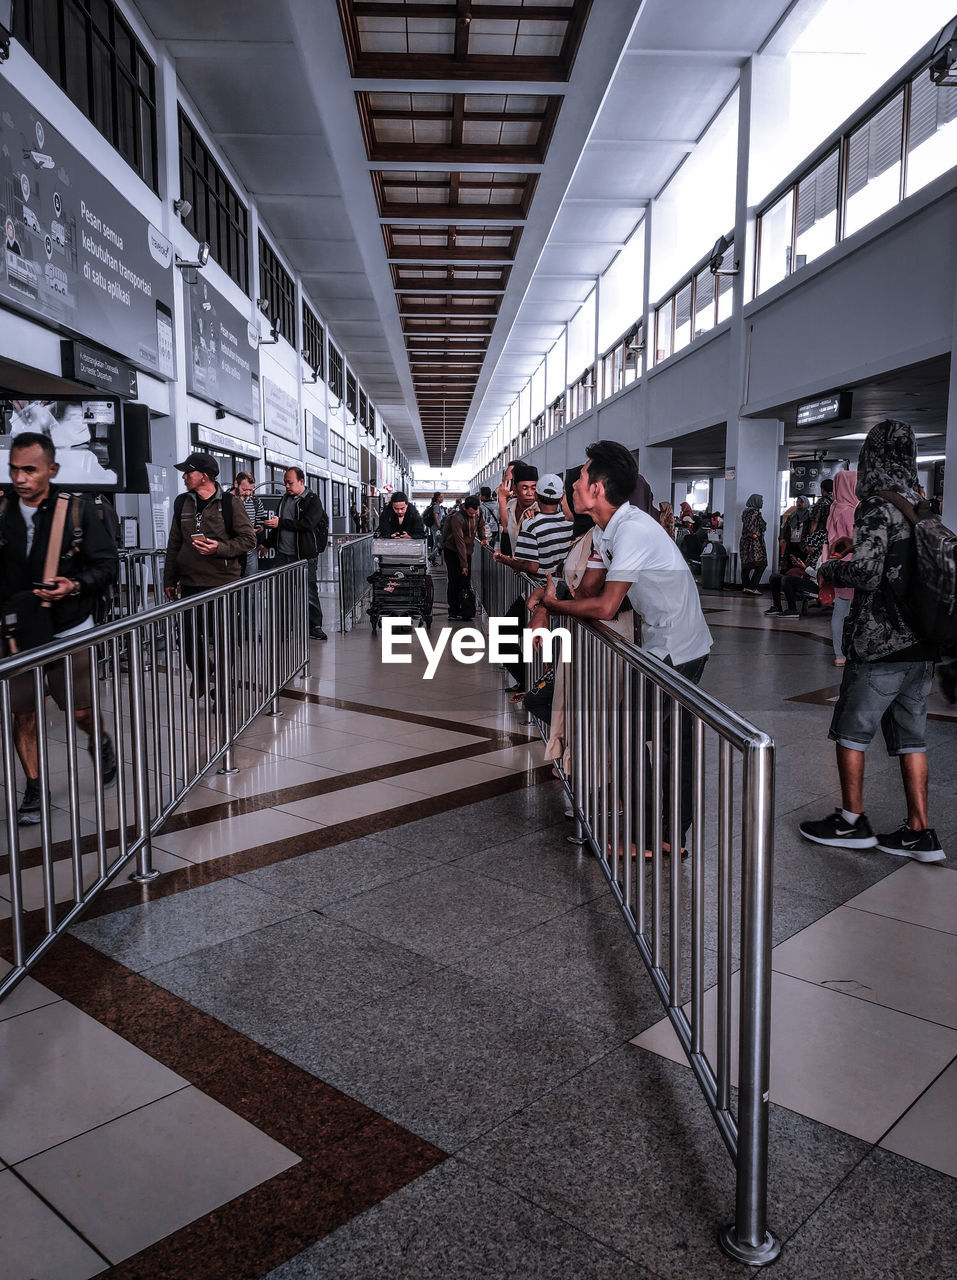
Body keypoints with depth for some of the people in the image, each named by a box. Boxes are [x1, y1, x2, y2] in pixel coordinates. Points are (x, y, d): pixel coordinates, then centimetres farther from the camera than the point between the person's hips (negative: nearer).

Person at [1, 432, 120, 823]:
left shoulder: (78, 512, -7)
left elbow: (106, 565, -4)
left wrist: (76, 585, -21)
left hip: (68, 631, -2)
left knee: (81, 712, 5)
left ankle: (102, 742, 40)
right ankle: (33, 790, 24)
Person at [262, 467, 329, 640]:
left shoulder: (313, 500, -4)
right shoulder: (284, 499, 16)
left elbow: (307, 524, -19)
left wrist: (280, 523, -17)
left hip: (305, 556, -6)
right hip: (283, 554, 6)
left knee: (309, 592, -1)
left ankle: (314, 626, 9)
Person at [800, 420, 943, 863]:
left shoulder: (877, 507, -14)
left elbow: (866, 573, -25)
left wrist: (829, 569, -6)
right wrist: (856, 545, 19)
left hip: (880, 645, -7)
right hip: (921, 644, 8)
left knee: (851, 730, 7)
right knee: (910, 734, 12)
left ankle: (852, 821, 16)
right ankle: (919, 833, 16)